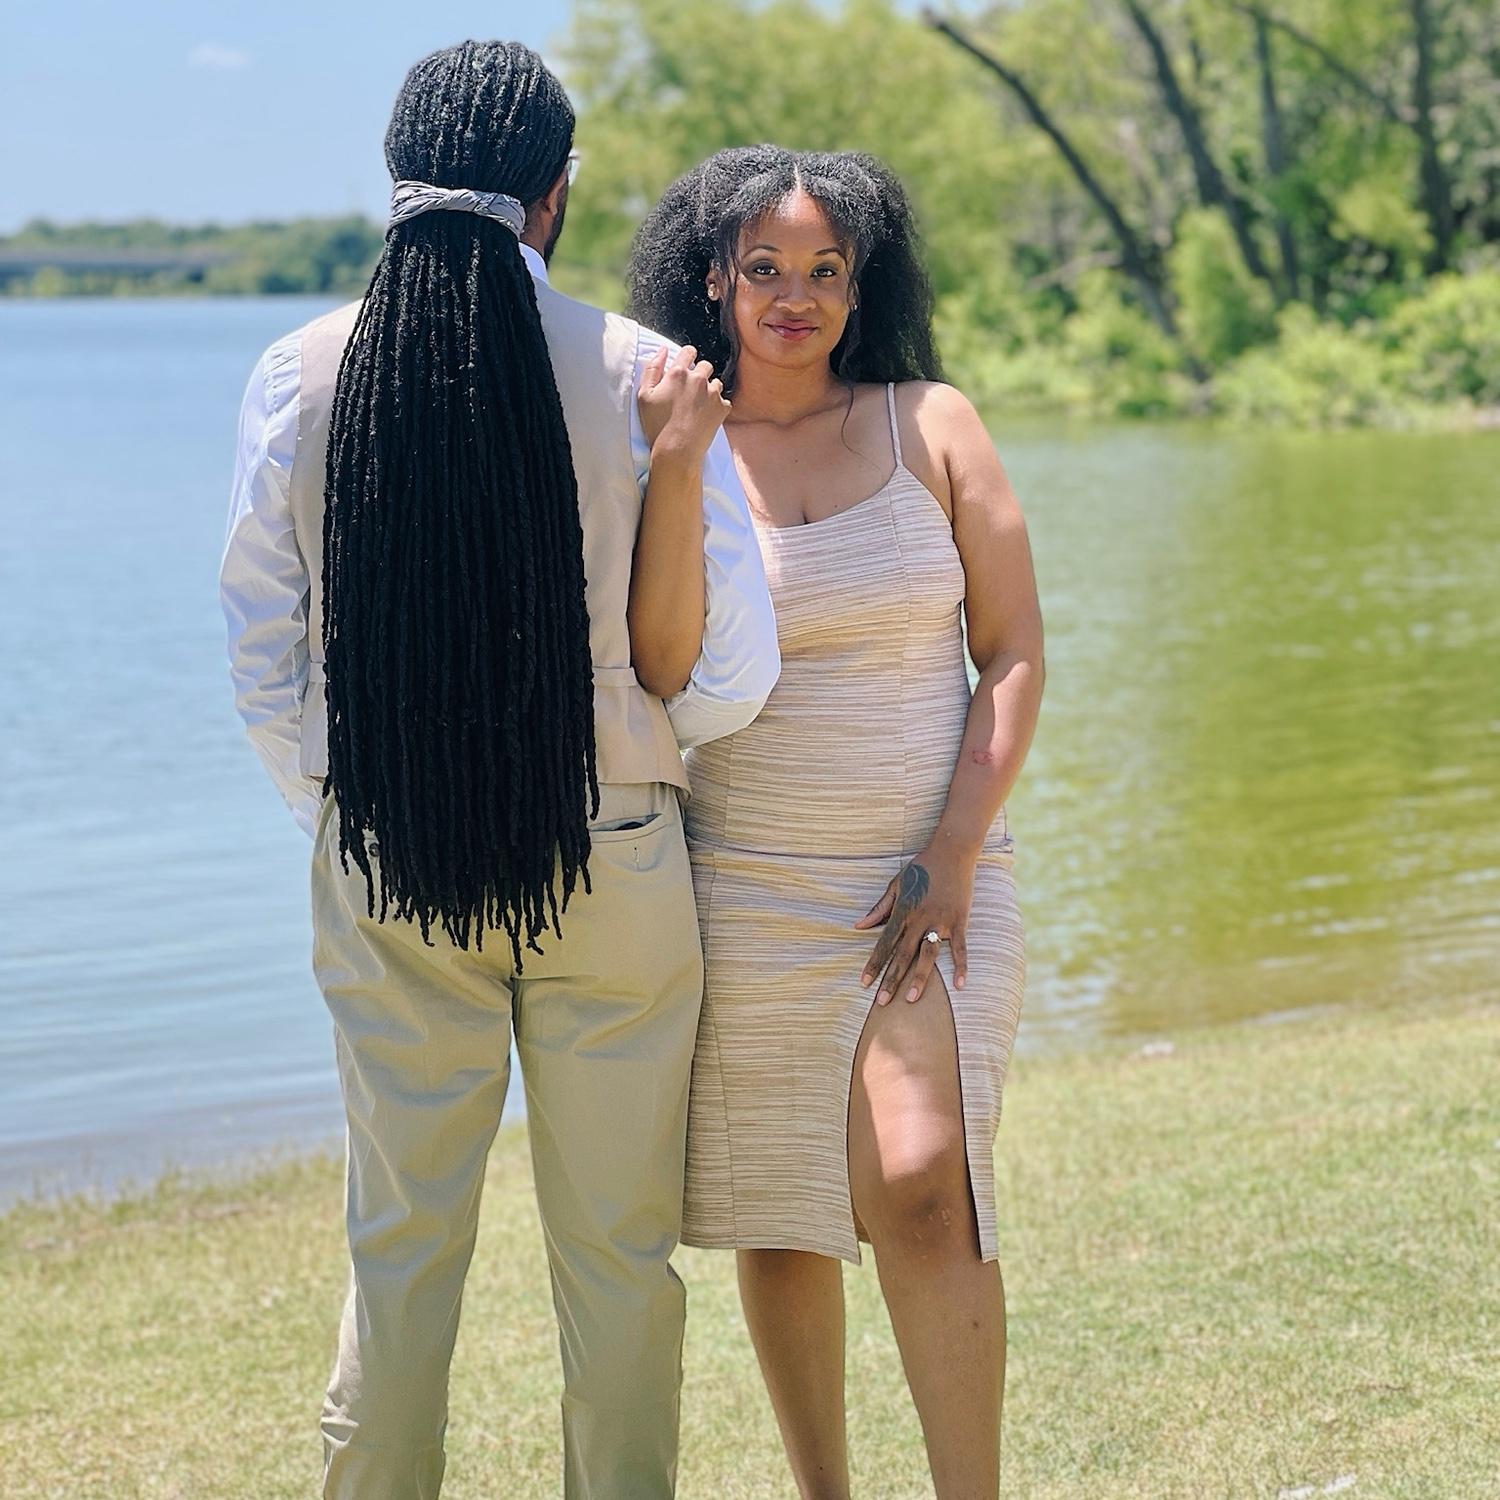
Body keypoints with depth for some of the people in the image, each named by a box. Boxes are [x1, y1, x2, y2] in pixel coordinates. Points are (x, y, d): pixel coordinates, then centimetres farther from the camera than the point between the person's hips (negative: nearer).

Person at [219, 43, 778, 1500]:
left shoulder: (299, 374, -5)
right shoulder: (642, 376, -9)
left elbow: (263, 668, 3)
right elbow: (722, 682, -8)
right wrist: (679, 469, -7)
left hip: (383, 876, 1)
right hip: (611, 867, -1)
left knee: (400, 1243, 12)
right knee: (616, 1250, 11)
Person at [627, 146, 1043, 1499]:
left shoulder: (930, 424, 2)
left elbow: (1016, 652, 0)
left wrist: (954, 855, -8)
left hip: (926, 876, -1)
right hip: (740, 882, 1)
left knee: (918, 1183, -17)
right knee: (777, 1215, 7)